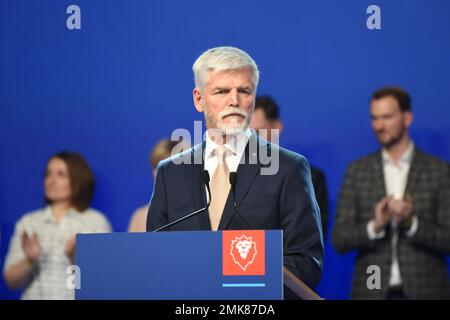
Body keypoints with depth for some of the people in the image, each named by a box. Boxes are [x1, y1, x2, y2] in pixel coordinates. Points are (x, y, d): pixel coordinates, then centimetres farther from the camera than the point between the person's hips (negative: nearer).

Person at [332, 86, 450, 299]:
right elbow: (339, 239, 3)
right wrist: (374, 226, -16)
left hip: (424, 292, -1)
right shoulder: (357, 170, 8)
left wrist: (411, 224, -18)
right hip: (372, 292, 1)